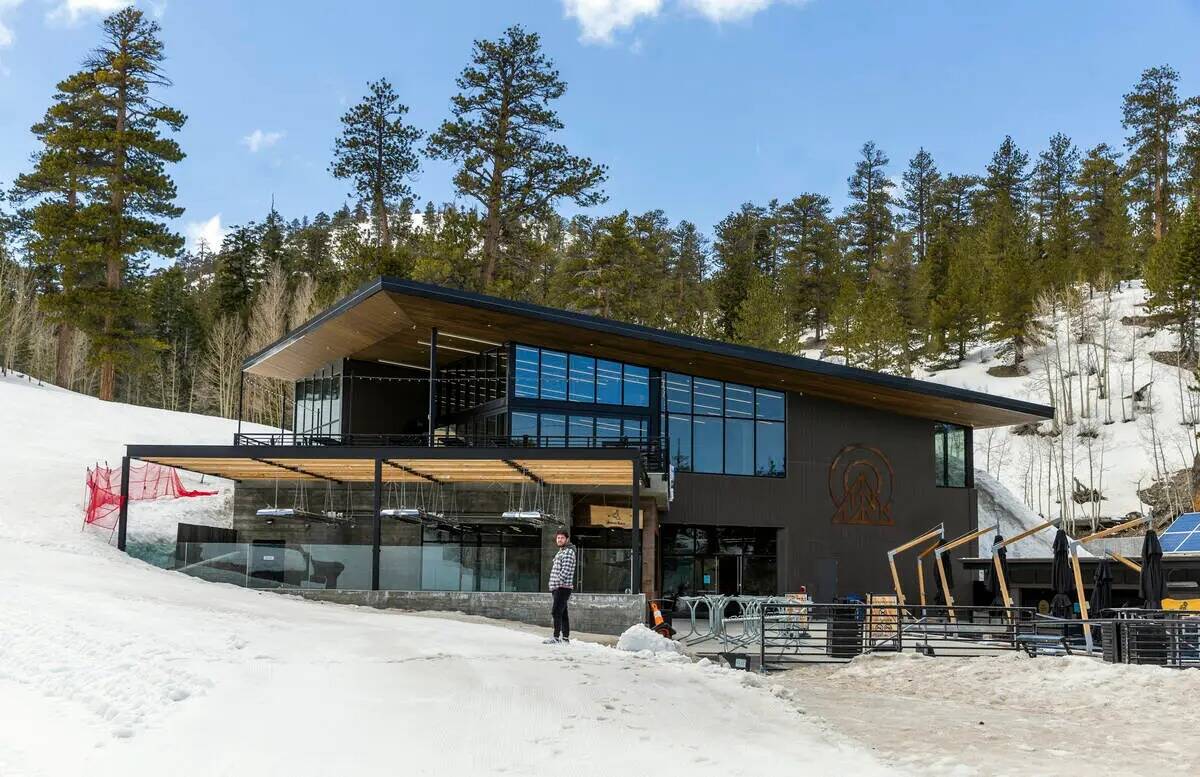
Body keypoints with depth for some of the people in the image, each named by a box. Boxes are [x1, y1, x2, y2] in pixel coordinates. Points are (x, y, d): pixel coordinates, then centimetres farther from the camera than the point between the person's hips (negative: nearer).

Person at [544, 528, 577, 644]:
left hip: (563, 587, -10)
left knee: (556, 612, -15)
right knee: (562, 613, 9)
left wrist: (557, 583, -20)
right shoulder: (560, 552, 22)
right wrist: (553, 586, 17)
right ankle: (565, 638, 12)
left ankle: (556, 637, -17)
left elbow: (565, 570, -19)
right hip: (557, 588, 10)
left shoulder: (569, 552, -9)